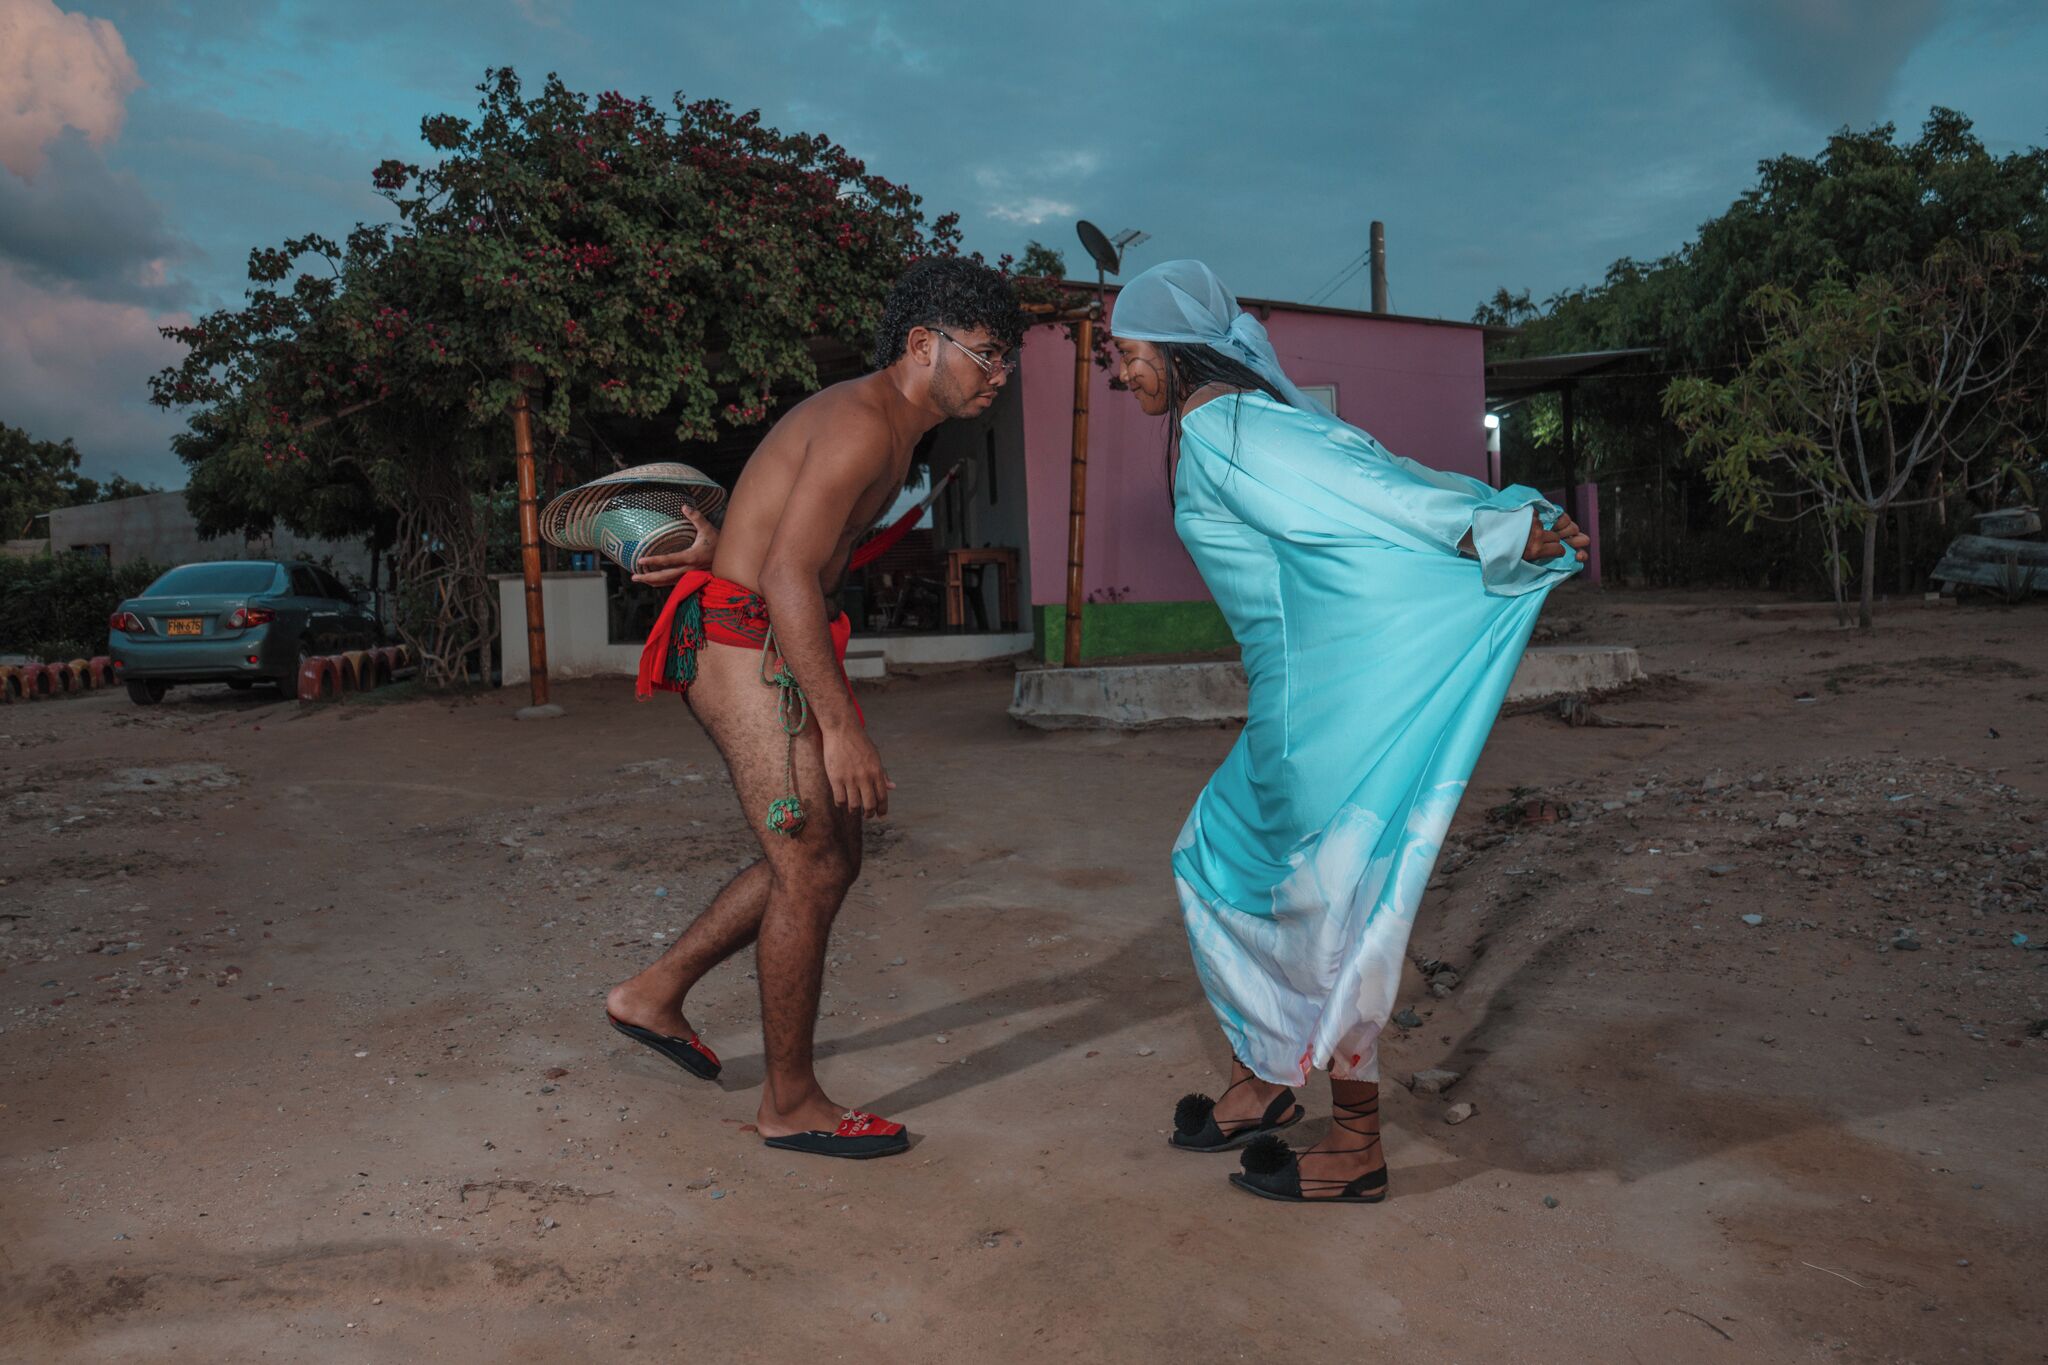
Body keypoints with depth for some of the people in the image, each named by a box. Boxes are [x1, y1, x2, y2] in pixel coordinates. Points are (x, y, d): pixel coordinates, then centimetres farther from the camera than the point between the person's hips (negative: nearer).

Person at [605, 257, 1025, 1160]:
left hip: (779, 651, 10)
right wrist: (843, 725, -28)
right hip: (741, 646, -10)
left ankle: (654, 994, 27)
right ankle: (790, 1104, 8)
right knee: (811, 867, -7)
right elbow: (790, 576, -26)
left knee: (829, 858, 14)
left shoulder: (892, 427, 15)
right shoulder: (862, 423, -18)